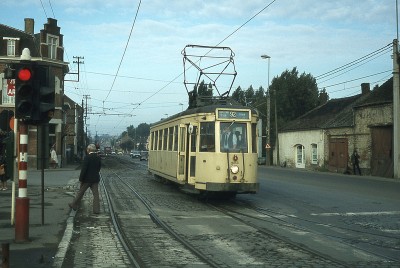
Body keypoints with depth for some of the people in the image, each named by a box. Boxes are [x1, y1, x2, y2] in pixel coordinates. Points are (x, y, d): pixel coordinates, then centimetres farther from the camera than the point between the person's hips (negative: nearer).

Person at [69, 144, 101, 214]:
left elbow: (84, 169, -18)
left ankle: (74, 205, 25)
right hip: (95, 179, 5)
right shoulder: (98, 158, 2)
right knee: (95, 194, 5)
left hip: (87, 179, -4)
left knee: (80, 192, 11)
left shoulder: (87, 157, -16)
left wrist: (81, 179, -11)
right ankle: (96, 210, 3)